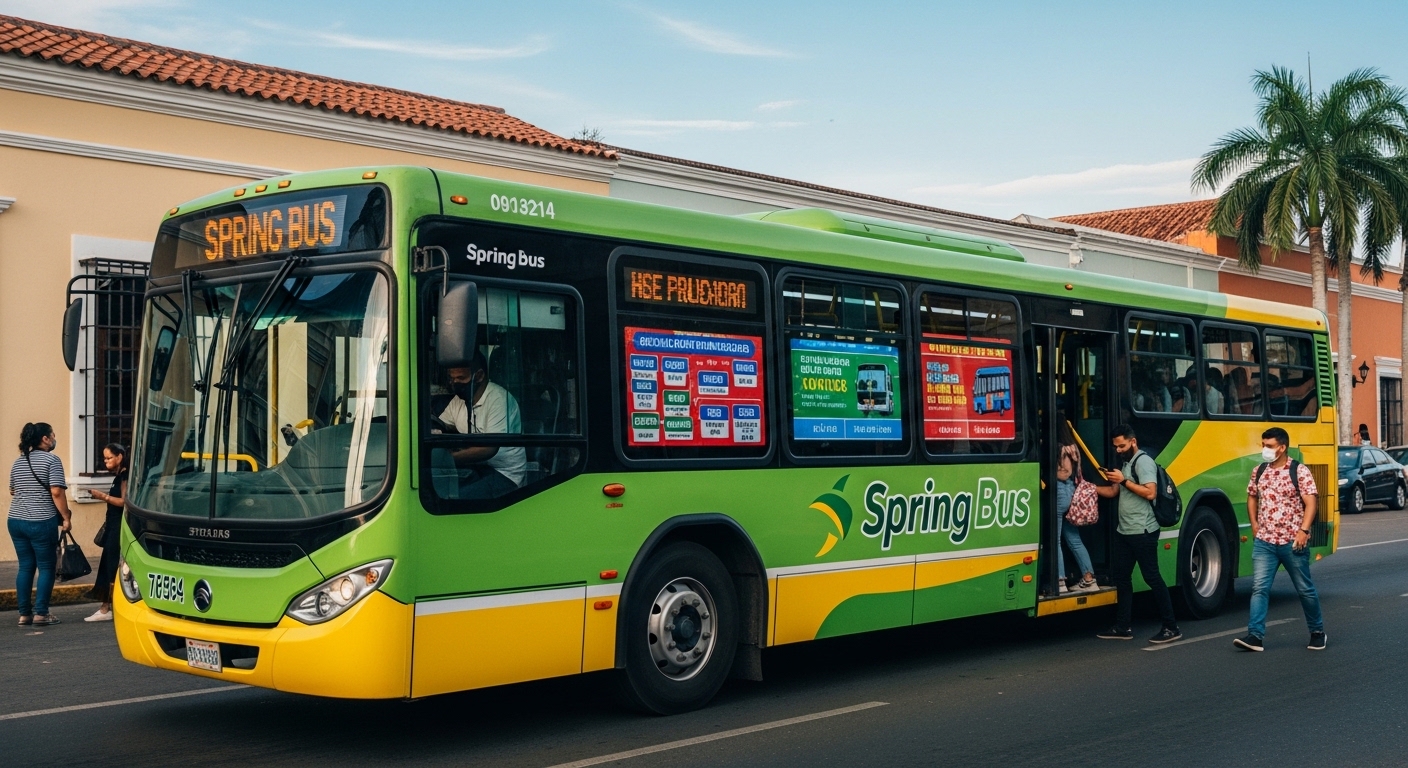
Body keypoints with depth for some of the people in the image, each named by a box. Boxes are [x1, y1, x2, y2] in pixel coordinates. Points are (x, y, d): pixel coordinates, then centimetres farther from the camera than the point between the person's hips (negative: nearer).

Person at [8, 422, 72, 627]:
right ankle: (41, 613, 2)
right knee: (46, 567, 3)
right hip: (42, 522, -7)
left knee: (25, 567, 11)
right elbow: (56, 492, -15)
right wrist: (66, 517, -9)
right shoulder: (51, 460, -8)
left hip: (16, 521, 7)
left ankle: (24, 614, 12)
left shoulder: (18, 462, 14)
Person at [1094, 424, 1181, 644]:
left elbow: (1150, 493, -23)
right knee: (1122, 577, 11)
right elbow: (1113, 492, 18)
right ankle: (1122, 627, 17)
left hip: (1142, 532, -10)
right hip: (1124, 532, 10)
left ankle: (1171, 627, 1)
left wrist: (1124, 480, -21)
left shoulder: (1143, 461, -12)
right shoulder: (1126, 463, 17)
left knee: (1152, 577, -5)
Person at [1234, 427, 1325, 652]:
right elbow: (1252, 497, 20)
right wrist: (1254, 524, 9)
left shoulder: (1300, 471, -8)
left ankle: (1317, 632, 27)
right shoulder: (1259, 471, 7)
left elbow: (1310, 503, -13)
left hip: (1292, 542, -4)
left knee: (1305, 589, 10)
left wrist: (1304, 530, -22)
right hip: (1264, 542, 4)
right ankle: (1255, 635, -11)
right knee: (1259, 588, -7)